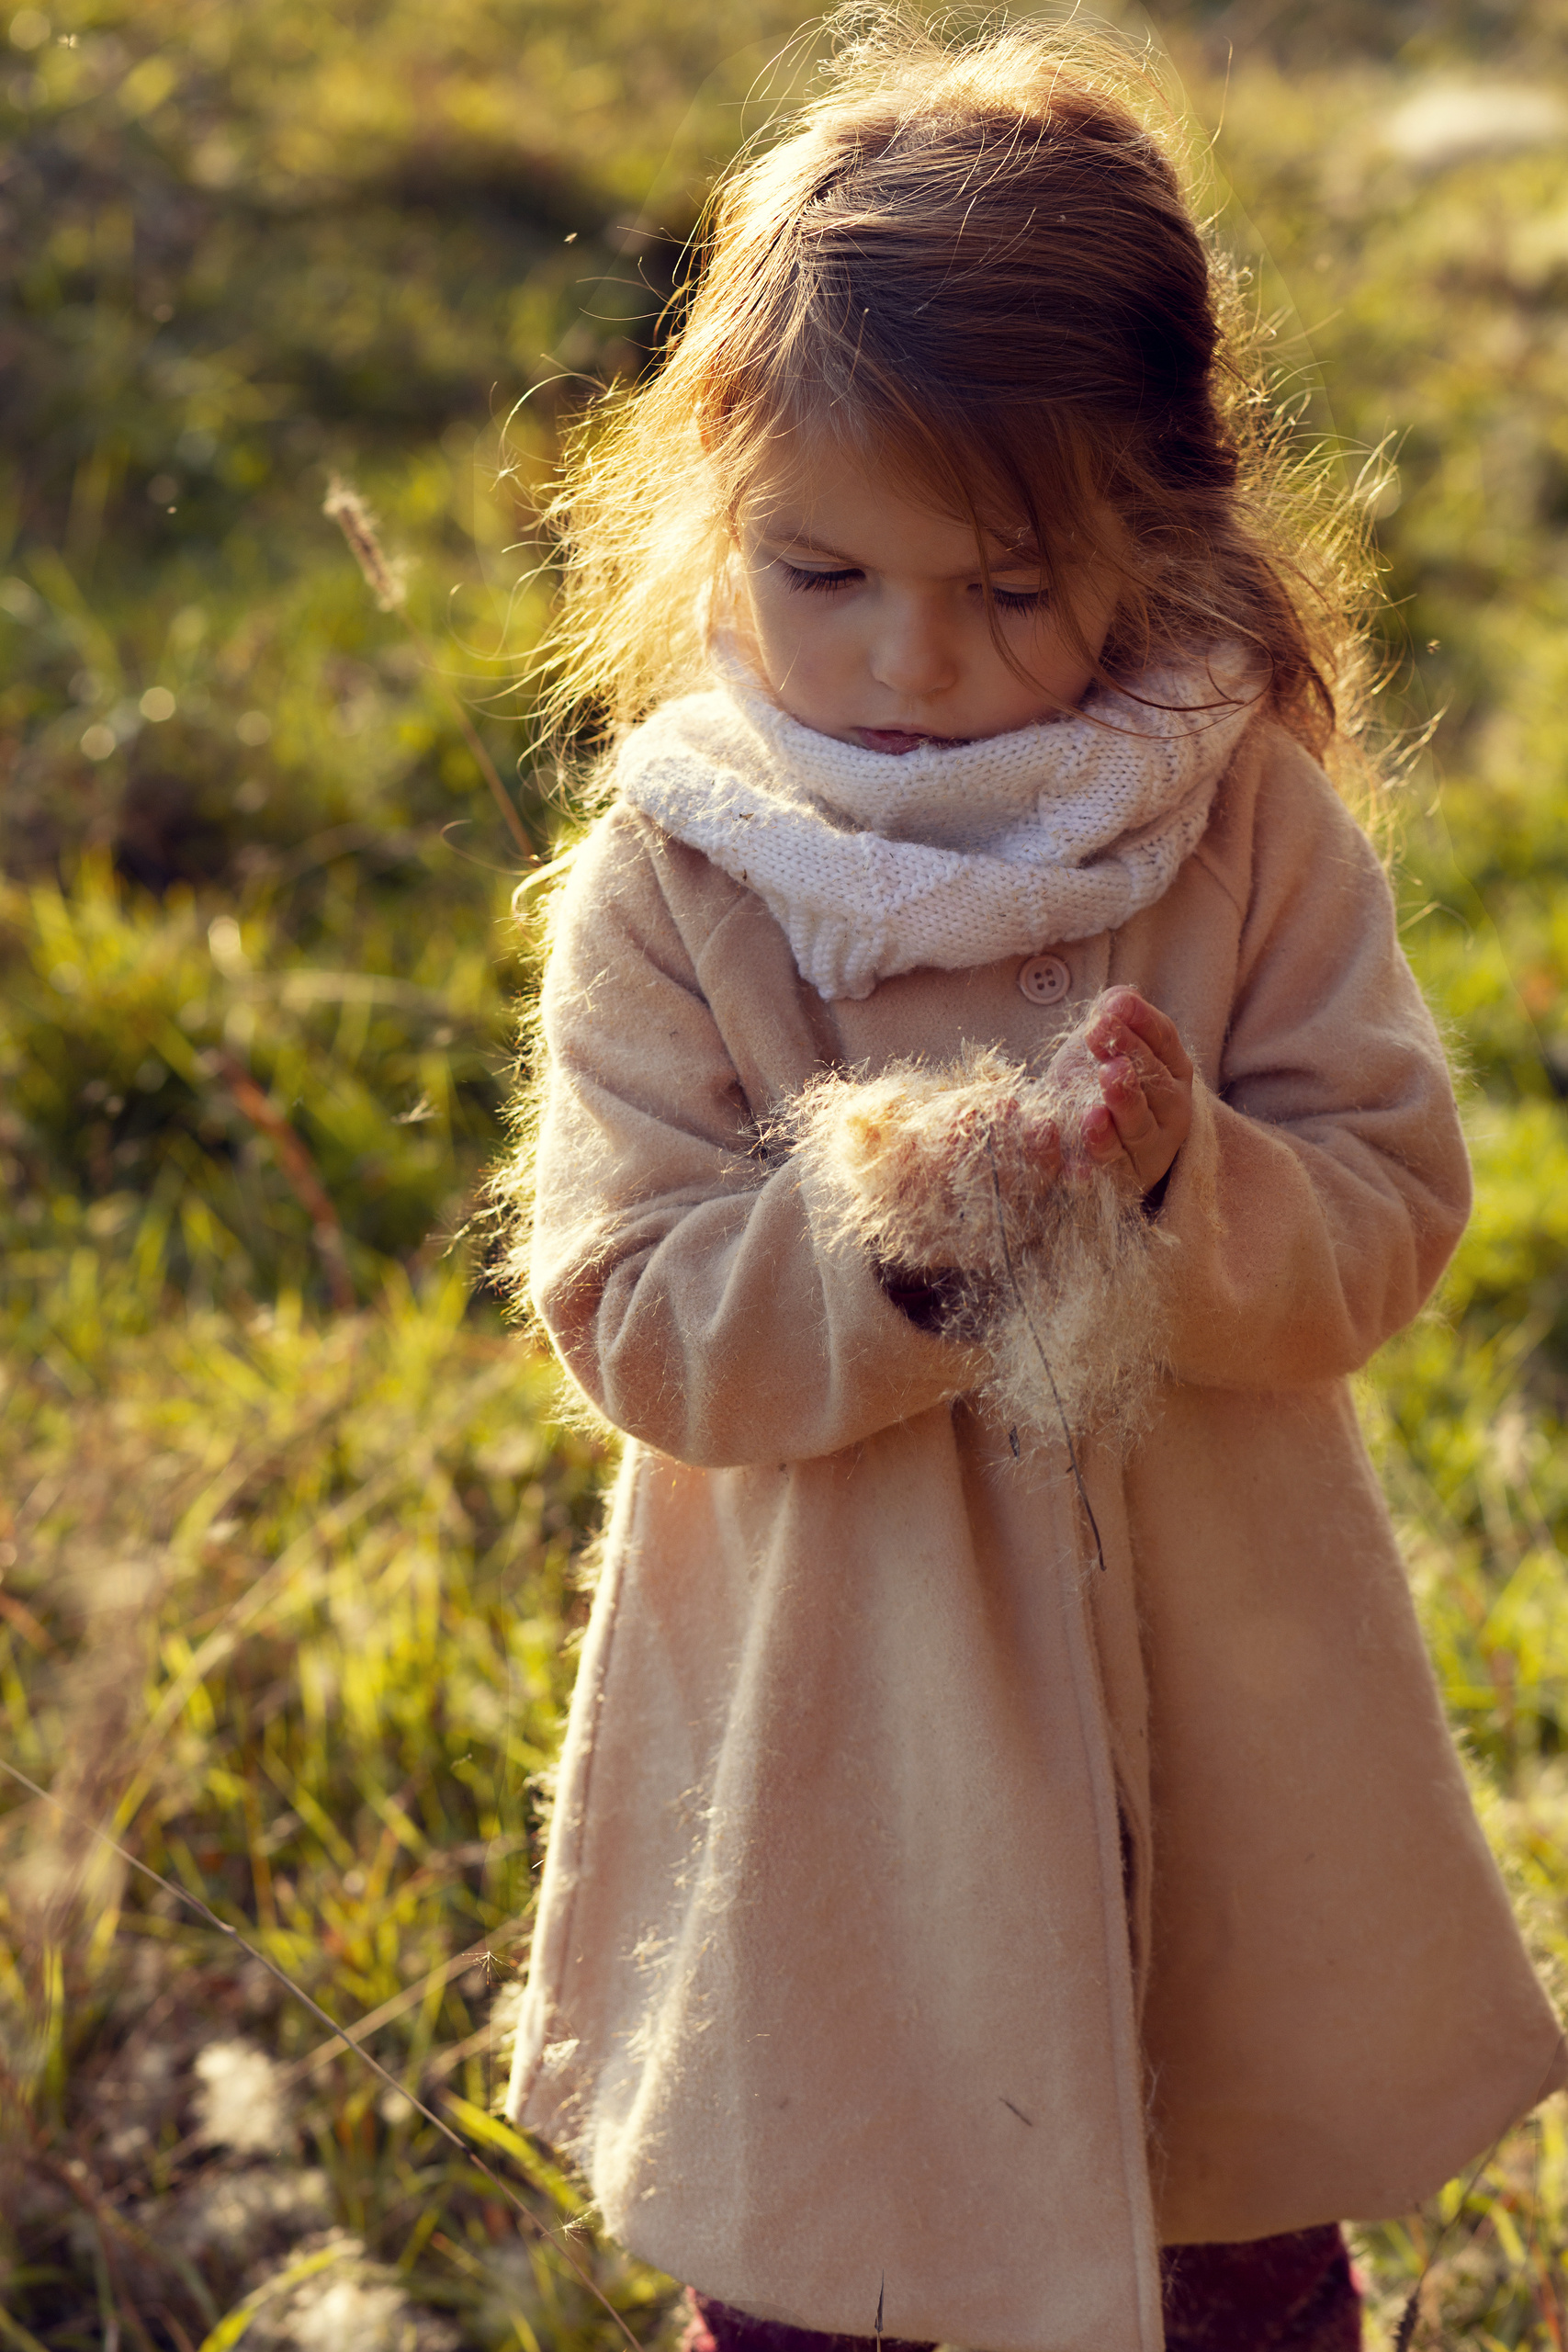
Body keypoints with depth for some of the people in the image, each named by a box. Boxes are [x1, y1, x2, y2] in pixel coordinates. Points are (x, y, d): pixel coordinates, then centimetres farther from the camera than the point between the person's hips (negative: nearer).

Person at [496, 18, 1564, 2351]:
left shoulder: (1255, 828, -9)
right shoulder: (671, 877, -12)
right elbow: (637, 1323, -14)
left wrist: (1190, 1184, -30)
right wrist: (877, 1230, -32)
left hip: (1210, 1710, 1)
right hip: (836, 1739, -1)